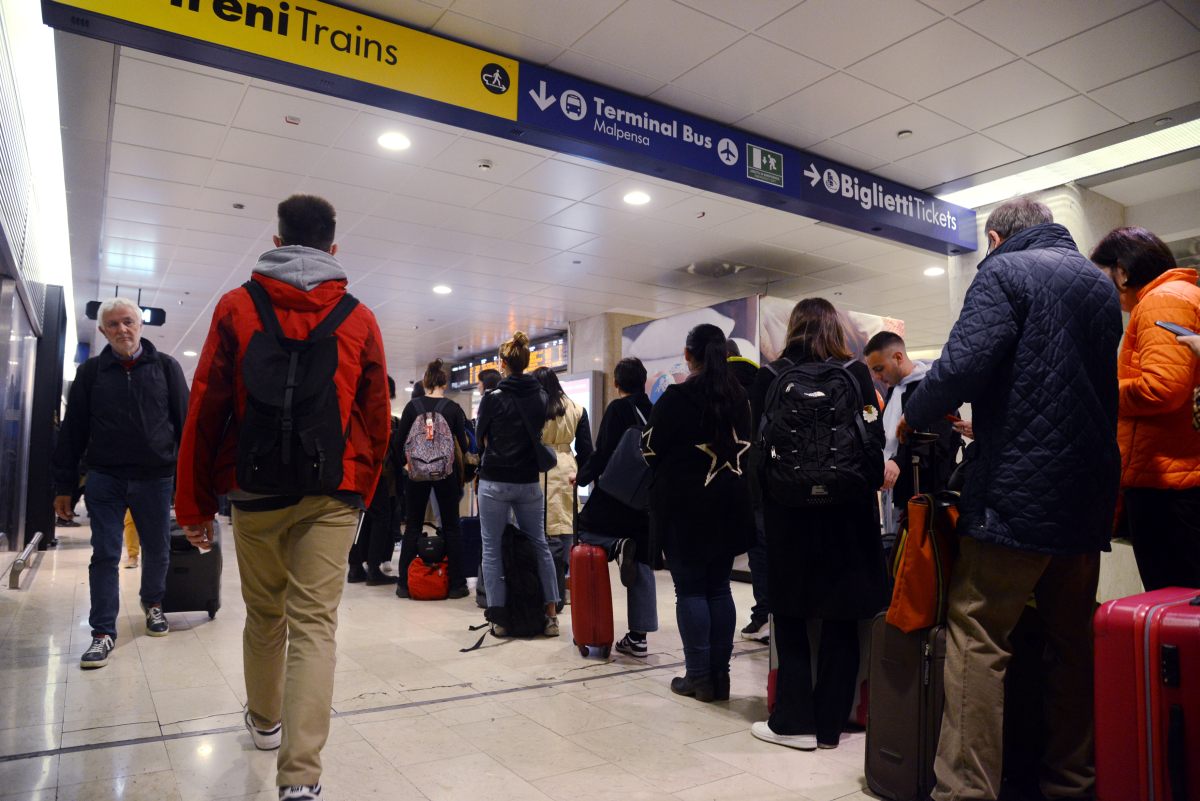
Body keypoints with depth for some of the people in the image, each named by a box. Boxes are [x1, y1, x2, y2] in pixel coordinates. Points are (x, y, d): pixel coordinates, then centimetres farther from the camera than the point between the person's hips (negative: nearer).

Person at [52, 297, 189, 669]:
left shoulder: (165, 367, 4)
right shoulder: (91, 372, 6)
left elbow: (184, 422, 3)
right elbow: (72, 432, 6)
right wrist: (64, 486, 3)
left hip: (156, 478, 0)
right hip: (105, 479, 0)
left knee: (157, 550, 12)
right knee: (105, 555, 2)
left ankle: (152, 603, 37)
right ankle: (103, 632, 10)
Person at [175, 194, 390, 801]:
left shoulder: (237, 306, 3)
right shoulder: (359, 319, 4)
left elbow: (205, 409, 1)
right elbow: (376, 417, 6)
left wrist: (194, 503, 7)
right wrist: (364, 491, 18)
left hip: (255, 489, 1)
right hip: (334, 493, -1)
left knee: (264, 612, 19)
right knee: (314, 623, -2)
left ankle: (264, 720, 40)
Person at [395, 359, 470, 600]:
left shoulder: (412, 406, -1)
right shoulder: (453, 408, -3)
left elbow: (400, 441, -2)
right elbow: (463, 445, -4)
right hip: (446, 472, -1)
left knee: (413, 526, 10)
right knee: (451, 526, 7)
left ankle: (404, 583, 12)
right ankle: (457, 584, 8)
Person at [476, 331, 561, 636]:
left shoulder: (494, 398, -11)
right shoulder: (542, 396, -1)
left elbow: (481, 437, 2)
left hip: (495, 481, -3)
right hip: (530, 482, 4)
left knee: (492, 548, 7)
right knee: (539, 544, 14)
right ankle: (551, 614, 15)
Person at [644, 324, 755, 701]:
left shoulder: (676, 397, -11)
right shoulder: (738, 396, 6)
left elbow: (651, 448, -4)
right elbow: (744, 446, 14)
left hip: (685, 504, -5)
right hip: (728, 502, 6)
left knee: (690, 589, 3)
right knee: (719, 587, 11)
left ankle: (698, 677, 8)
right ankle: (720, 674, 17)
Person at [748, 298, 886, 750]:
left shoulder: (770, 377, -2)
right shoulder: (856, 374, -1)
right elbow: (873, 444, -2)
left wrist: (764, 507, 7)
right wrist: (866, 486, 9)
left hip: (788, 514, -1)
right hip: (847, 513, 1)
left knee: (790, 618, 11)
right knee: (840, 621, 11)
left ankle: (794, 721, 13)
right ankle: (829, 724, 18)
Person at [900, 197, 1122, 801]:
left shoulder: (1005, 271, -5)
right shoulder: (1101, 284, 18)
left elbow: (964, 362, -20)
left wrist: (913, 415, -3)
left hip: (1018, 490, -8)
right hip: (1089, 495, 8)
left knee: (977, 638, -5)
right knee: (1073, 643, 15)